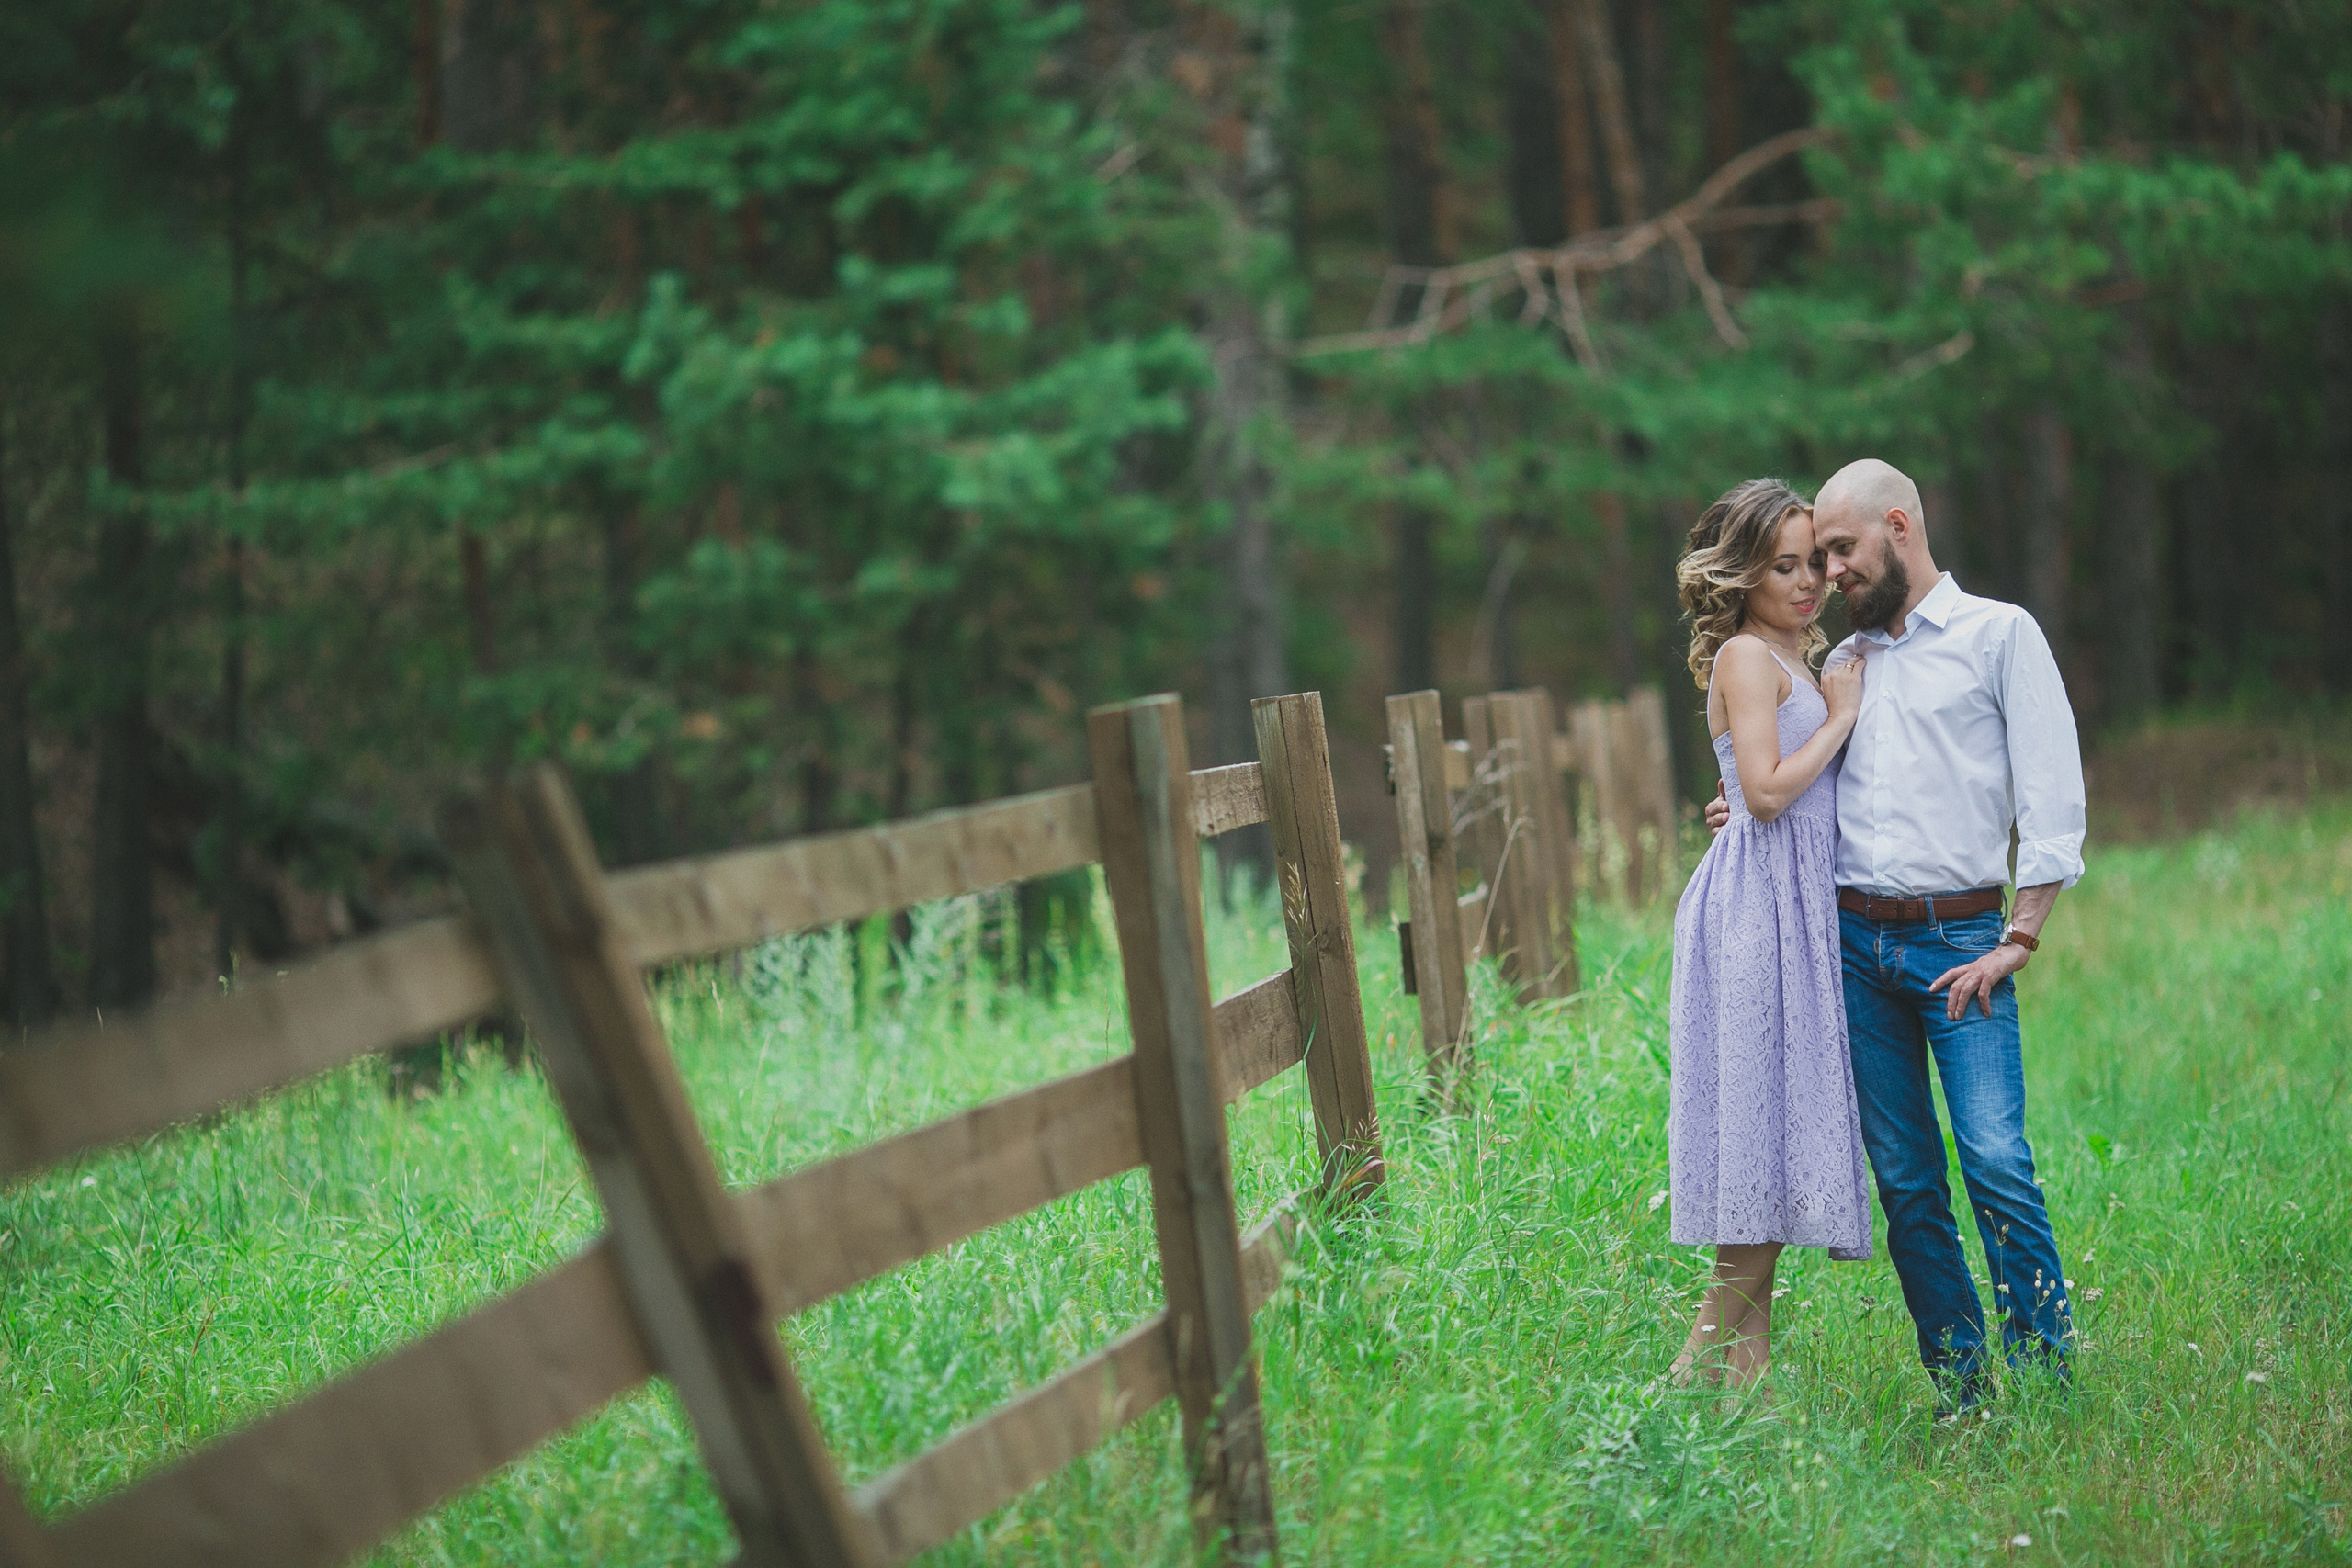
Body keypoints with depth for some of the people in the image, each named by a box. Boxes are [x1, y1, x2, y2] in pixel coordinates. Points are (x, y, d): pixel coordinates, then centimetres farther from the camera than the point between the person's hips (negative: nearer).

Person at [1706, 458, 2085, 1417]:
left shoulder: (1999, 635, 2)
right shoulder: (1842, 664, 18)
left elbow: (2052, 795, -4)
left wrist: (2018, 941, -10)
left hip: (1960, 940, -5)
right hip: (1853, 941, 5)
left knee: (1995, 1159, -16)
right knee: (1904, 1180, 3)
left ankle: (2047, 1376, -8)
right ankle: (1959, 1390, 8)